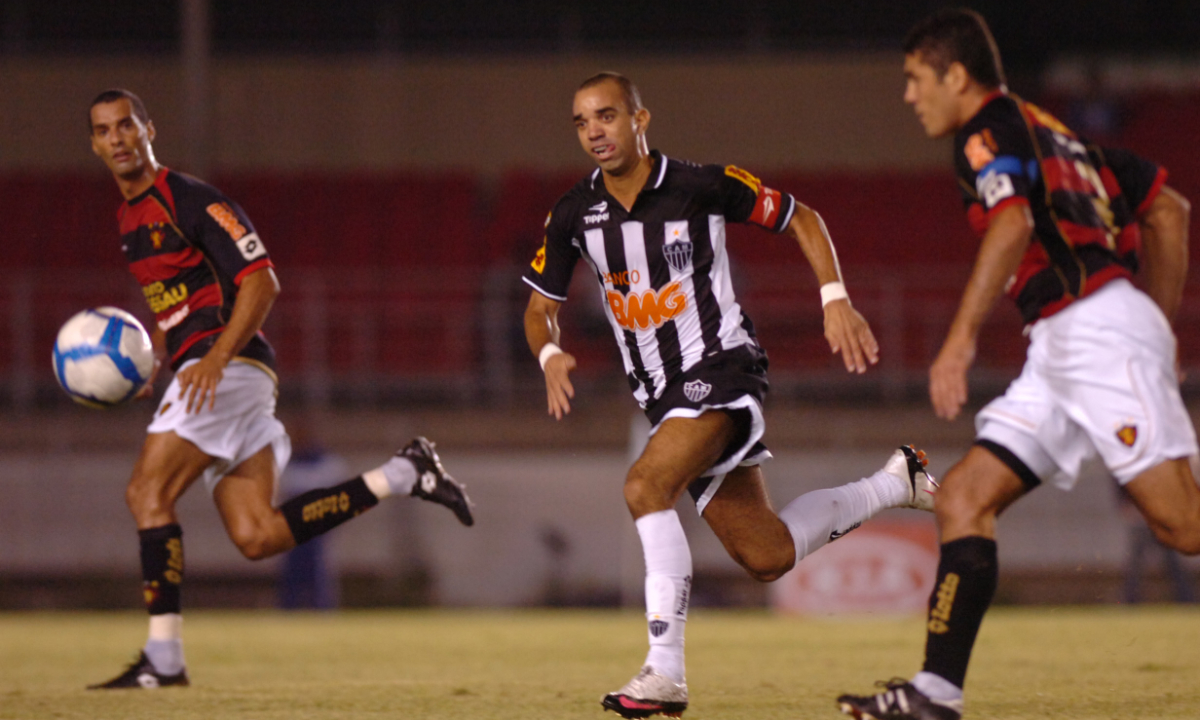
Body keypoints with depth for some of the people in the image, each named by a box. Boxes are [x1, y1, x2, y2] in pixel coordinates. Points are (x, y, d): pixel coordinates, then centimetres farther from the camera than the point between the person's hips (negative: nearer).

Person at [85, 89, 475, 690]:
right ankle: (401, 475, 6)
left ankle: (163, 658, -15)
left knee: (147, 493, -15)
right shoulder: (130, 219, 20)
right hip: (203, 373, 9)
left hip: (227, 366, -9)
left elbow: (261, 282, -13)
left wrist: (216, 357, -24)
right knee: (256, 537, -2)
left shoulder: (190, 200, -7)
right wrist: (150, 360, 15)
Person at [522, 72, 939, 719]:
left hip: (721, 368, -6)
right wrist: (550, 355, -9)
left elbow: (801, 220, 3)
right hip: (662, 395, 6)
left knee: (645, 486, -30)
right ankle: (893, 485, 31)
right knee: (766, 558, 6)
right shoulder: (572, 216, 2)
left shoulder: (703, 186, -10)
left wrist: (836, 301, -8)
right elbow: (540, 307, 13)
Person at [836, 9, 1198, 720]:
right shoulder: (1052, 132, 25)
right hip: (1060, 354, 10)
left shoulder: (991, 133, -3)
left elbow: (1013, 224, -24)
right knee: (963, 497, 4)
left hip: (1099, 328, -10)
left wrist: (961, 340, -31)